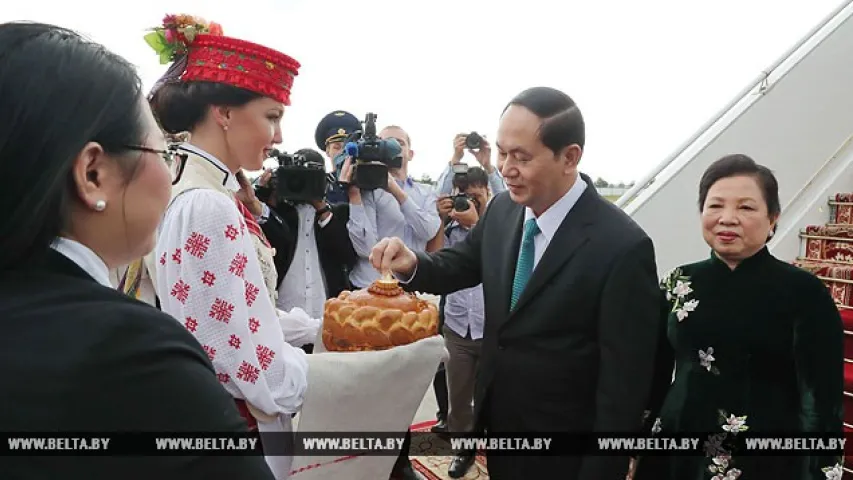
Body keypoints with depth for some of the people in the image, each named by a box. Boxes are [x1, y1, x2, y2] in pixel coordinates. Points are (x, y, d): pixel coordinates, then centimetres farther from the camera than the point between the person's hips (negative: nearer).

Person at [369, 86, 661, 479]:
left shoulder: (622, 247, -24)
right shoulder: (502, 211, -5)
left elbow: (623, 384, -20)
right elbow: (459, 266, 8)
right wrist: (411, 264, -13)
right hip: (496, 425, 6)